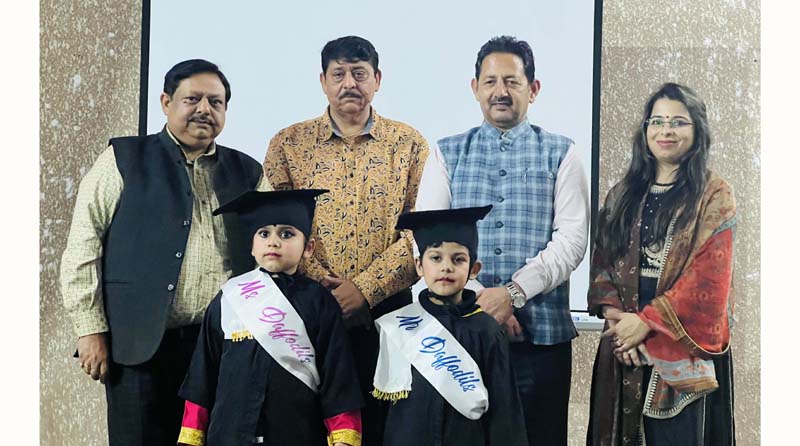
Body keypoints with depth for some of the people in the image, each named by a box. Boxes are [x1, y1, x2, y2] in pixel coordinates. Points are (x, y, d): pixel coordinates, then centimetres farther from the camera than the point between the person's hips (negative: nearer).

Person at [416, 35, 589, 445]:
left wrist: (514, 292, -15)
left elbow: (572, 238, -3)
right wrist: (478, 300, -12)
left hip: (542, 330, 0)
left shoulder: (561, 153, 7)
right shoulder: (447, 153, 9)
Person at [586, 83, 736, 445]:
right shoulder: (623, 194, 12)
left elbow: (708, 277, -11)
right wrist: (614, 316, -9)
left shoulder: (714, 196, -2)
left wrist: (646, 322, -14)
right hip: (625, 342, 4)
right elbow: (602, 262, 7)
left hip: (682, 345, -4)